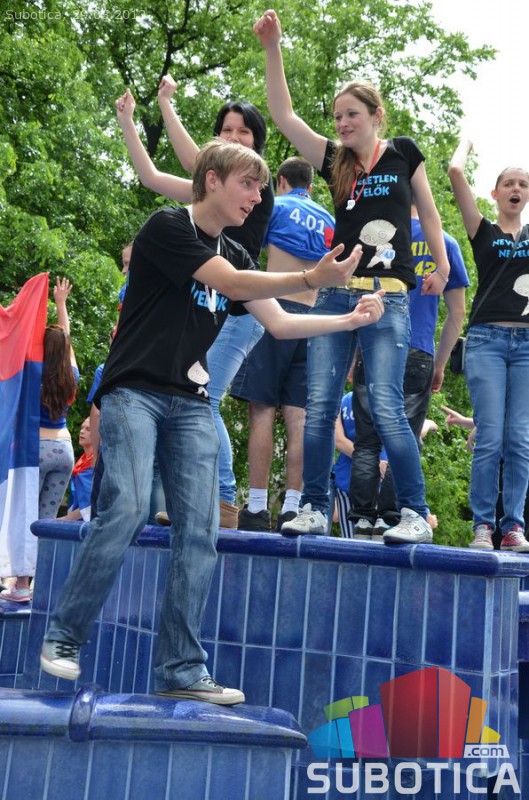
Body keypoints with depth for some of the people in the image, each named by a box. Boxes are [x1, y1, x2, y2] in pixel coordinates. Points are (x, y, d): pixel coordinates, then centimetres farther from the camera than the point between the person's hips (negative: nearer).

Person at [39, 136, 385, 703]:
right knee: (127, 508, -22)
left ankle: (181, 671, -2)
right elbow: (230, 284, -16)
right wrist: (312, 279, -22)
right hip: (134, 393, -6)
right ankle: (63, 635, -5)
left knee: (199, 530, -5)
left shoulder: (234, 255, 18)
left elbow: (279, 323, 15)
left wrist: (351, 321, 6)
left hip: (192, 405, 7)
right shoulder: (166, 228, -5)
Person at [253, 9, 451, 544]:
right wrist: (273, 49, 2)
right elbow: (282, 115, 8)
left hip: (387, 296, -4)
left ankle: (416, 515, -4)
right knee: (319, 406, -2)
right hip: (335, 293, 4)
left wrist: (441, 265, 17)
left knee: (385, 407, -12)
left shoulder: (403, 153, 8)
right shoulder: (335, 161, 12)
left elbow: (427, 211, 17)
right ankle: (314, 509, 6)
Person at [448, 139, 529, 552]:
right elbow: (456, 172, 3)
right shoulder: (483, 231, 10)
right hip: (487, 340, -2)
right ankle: (482, 525, -3)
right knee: (490, 438, -9)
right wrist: (466, 143, 20)